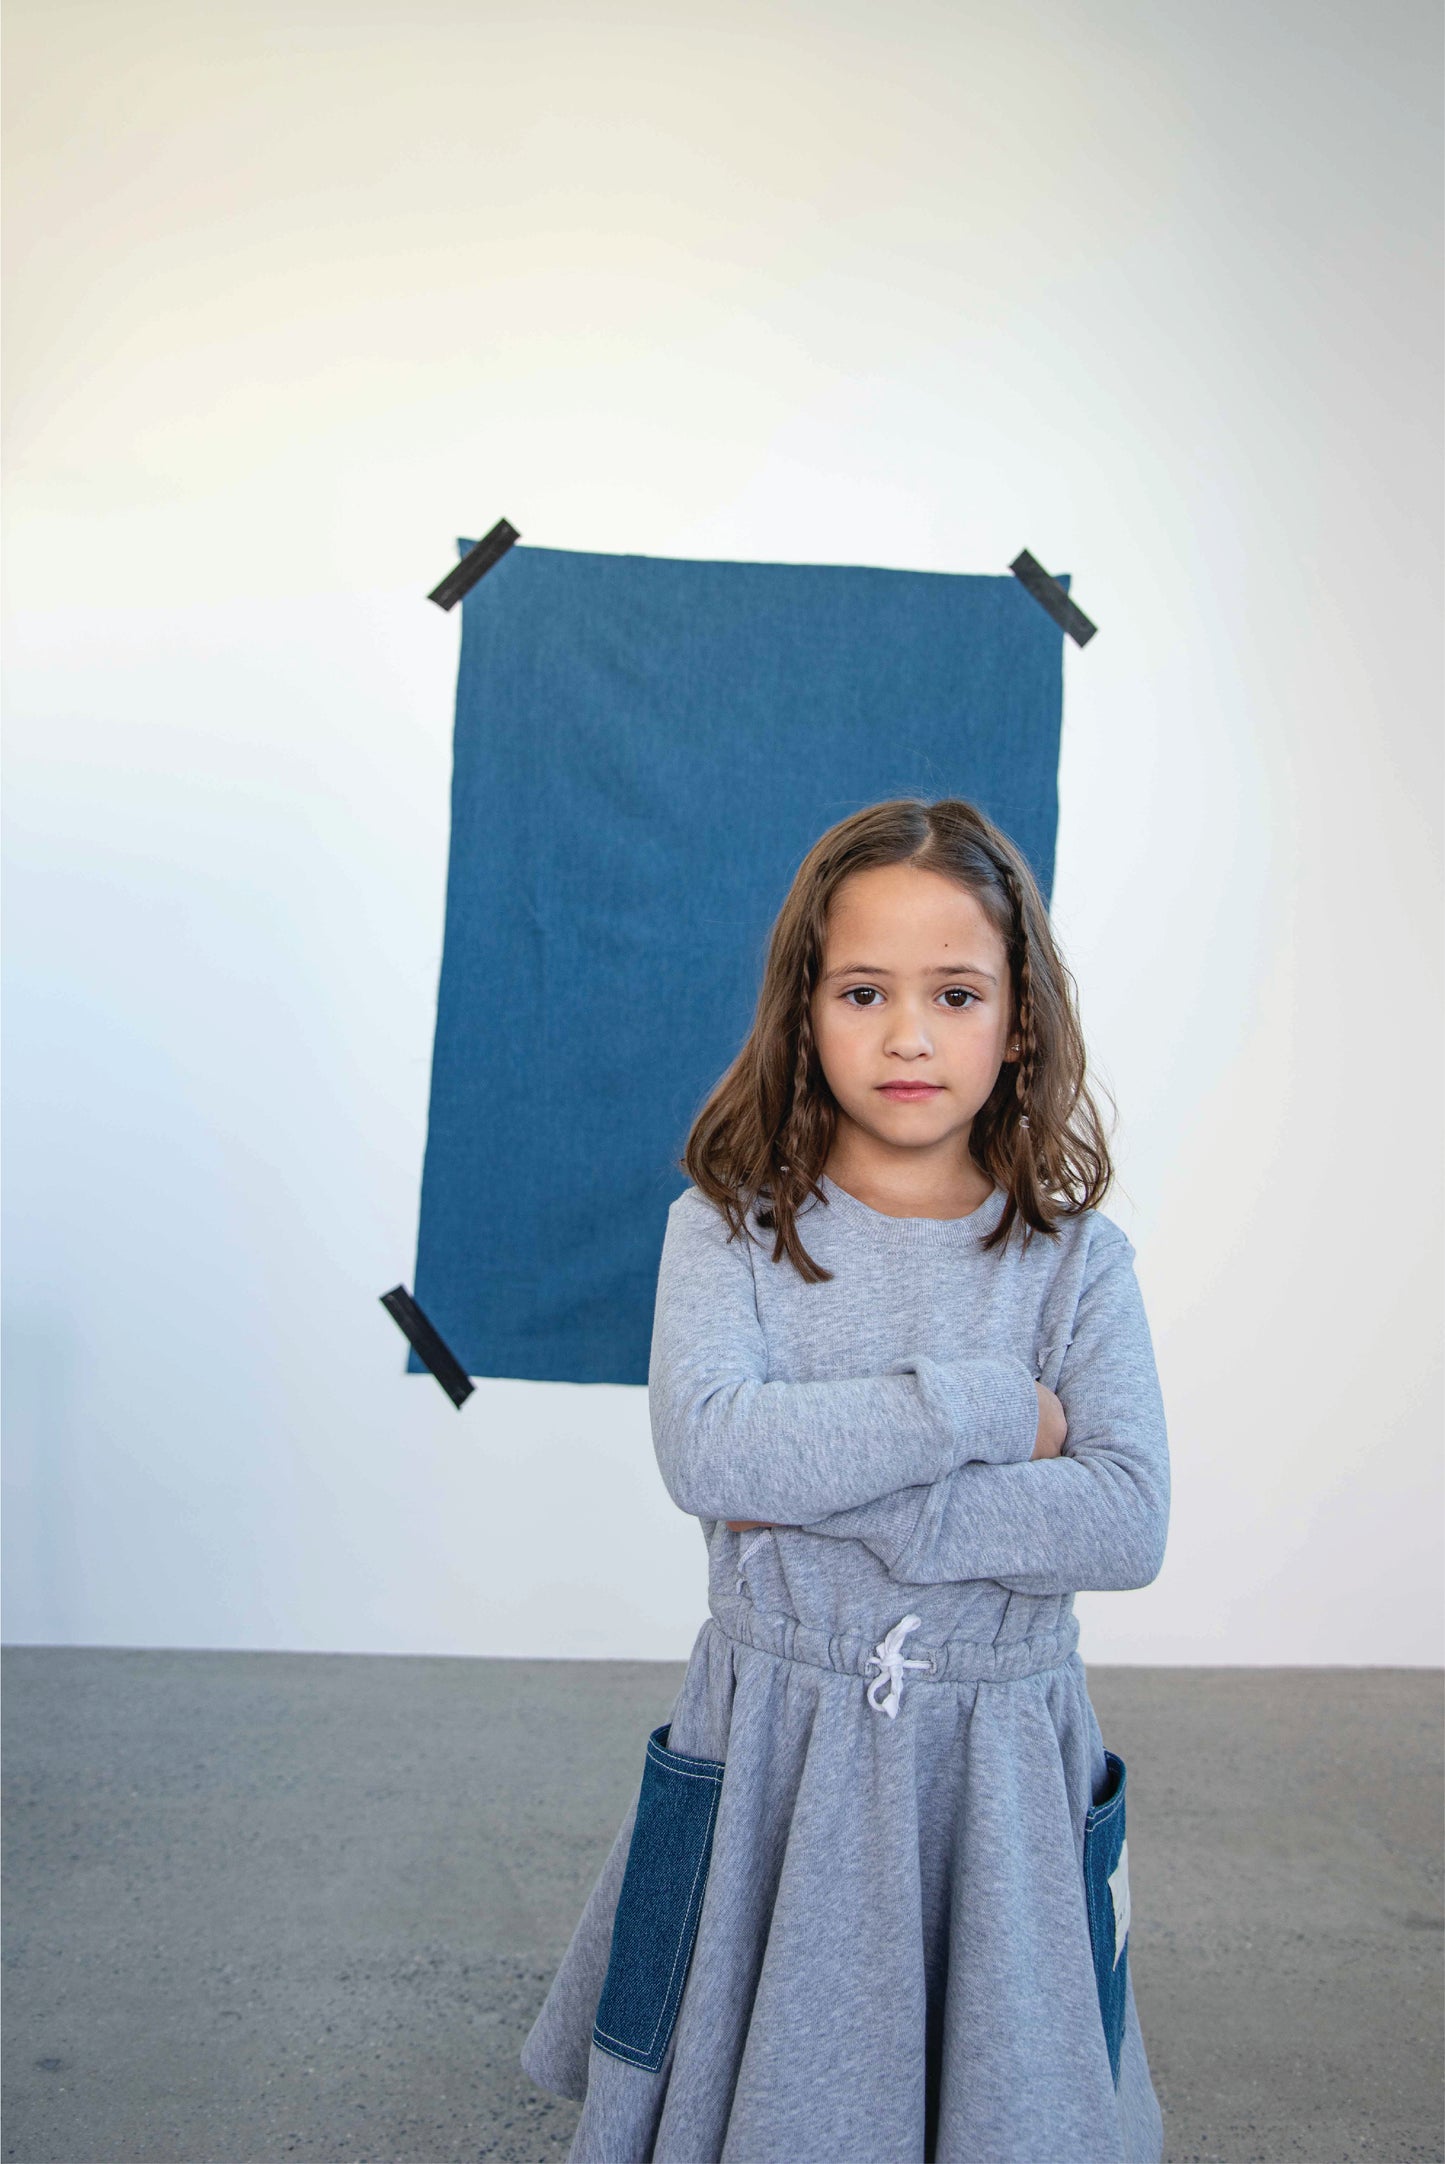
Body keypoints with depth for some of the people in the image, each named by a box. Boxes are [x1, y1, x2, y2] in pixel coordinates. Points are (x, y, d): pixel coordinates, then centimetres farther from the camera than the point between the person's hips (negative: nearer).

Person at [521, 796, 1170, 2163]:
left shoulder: (1073, 1257, -5)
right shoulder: (728, 1229, -7)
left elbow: (1126, 1523, -14)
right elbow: (706, 1449, -22)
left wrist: (838, 1503, -21)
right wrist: (987, 1407, -21)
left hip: (998, 1758, 1)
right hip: (776, 1749, 0)